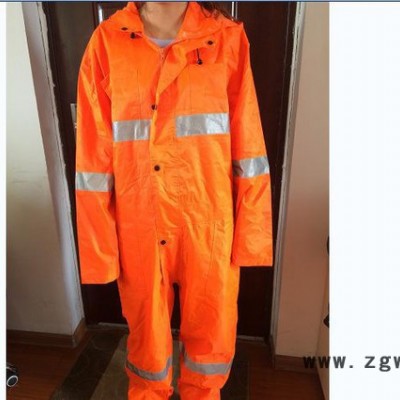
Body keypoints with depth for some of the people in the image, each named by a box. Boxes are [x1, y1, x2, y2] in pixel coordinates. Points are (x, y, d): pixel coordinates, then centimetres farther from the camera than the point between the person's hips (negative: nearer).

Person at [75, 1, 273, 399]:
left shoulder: (228, 37, -1)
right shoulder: (106, 42, -2)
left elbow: (248, 147, -3)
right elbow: (93, 158, -3)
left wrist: (250, 233, -3)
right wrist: (99, 249, -2)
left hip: (209, 227, 1)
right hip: (138, 229, 0)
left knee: (212, 339, 18)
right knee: (146, 337, 21)